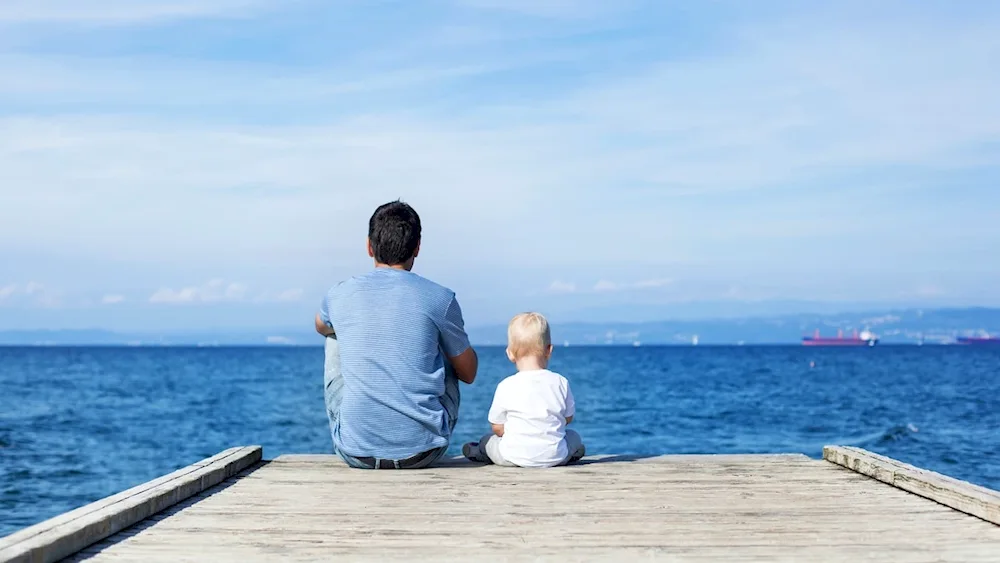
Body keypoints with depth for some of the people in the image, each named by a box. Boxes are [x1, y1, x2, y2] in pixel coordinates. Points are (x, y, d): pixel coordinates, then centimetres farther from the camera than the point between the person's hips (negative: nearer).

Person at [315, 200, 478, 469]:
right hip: (423, 453, -1)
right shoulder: (439, 298, -5)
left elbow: (321, 327, 28)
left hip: (357, 453, 1)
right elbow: (468, 373, 10)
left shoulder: (340, 295, 0)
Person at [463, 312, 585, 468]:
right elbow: (568, 418, 10)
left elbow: (497, 427, -2)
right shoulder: (561, 383, -4)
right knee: (574, 437, 35)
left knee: (487, 439, 29)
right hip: (556, 457, 2)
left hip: (515, 457, -2)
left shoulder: (506, 386, -10)